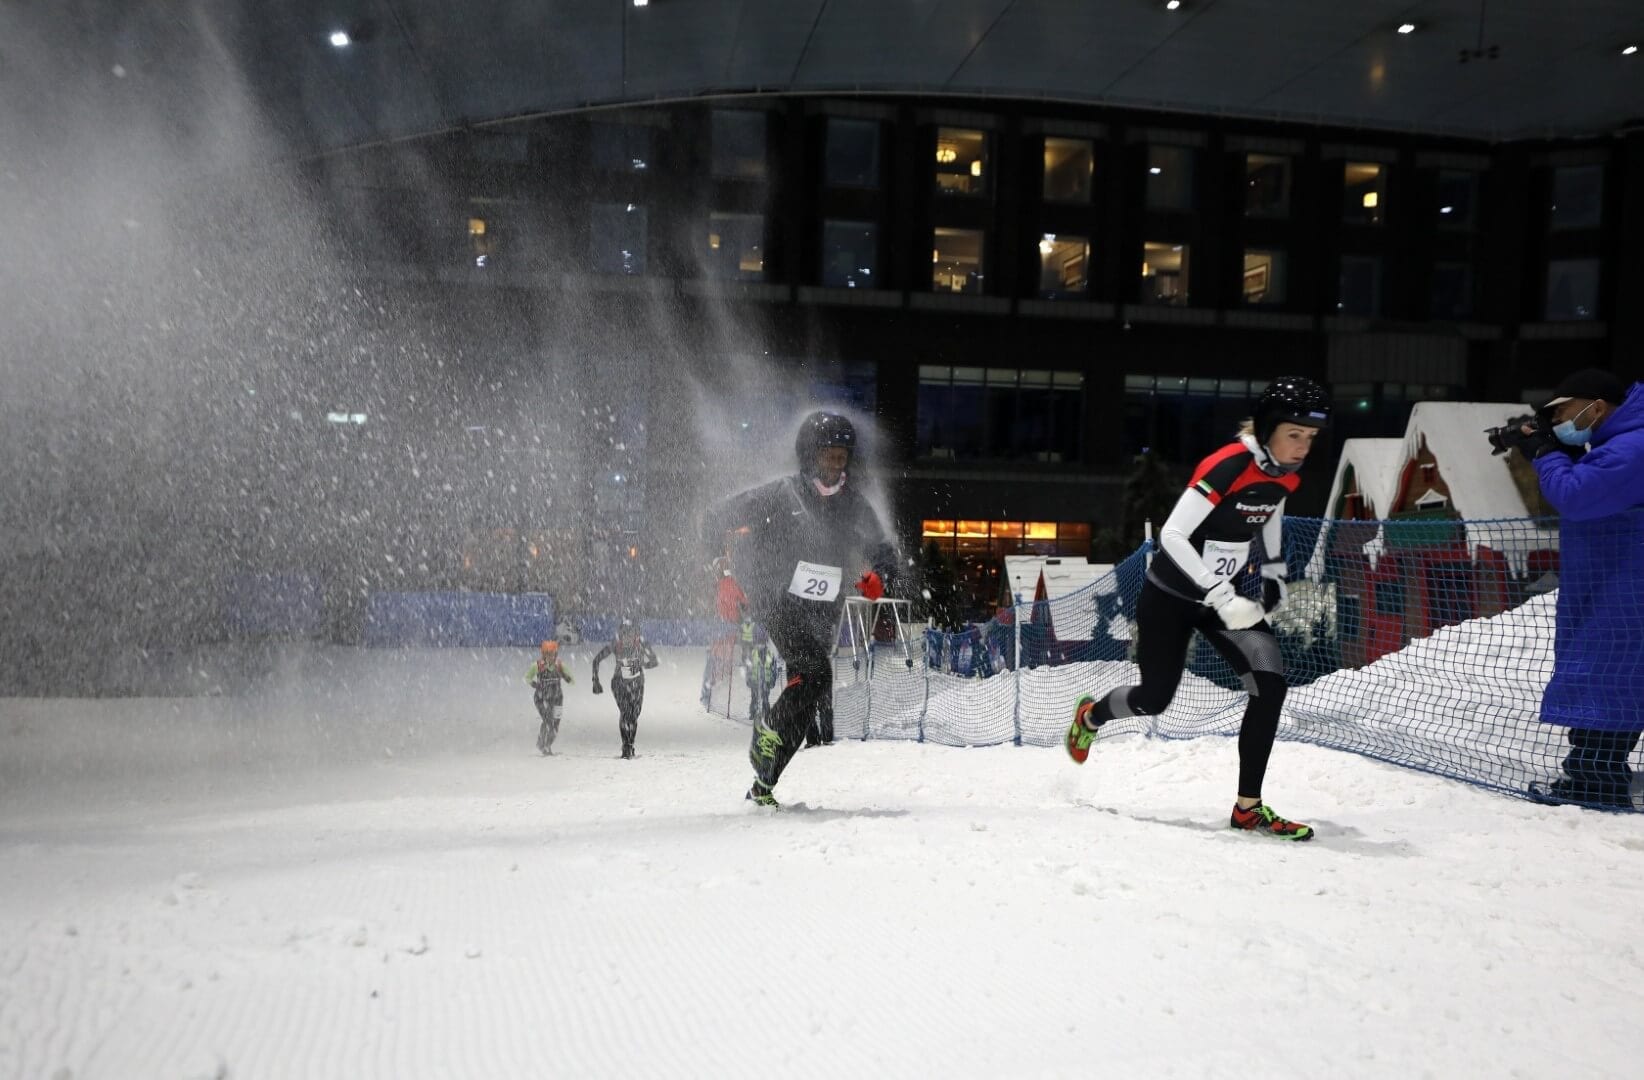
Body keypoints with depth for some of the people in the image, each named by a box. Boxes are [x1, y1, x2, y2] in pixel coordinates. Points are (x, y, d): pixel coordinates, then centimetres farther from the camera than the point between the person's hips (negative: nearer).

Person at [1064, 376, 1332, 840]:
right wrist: (1221, 597, -33)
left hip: (1231, 592, 6)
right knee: (1155, 698, 7)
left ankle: (1248, 806, -1)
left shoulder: (1287, 475, -5)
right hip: (1172, 595, -6)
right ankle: (1090, 716, 41)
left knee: (1270, 686, -11)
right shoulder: (1227, 467, -29)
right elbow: (1172, 534, -30)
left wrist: (1274, 574, 14)